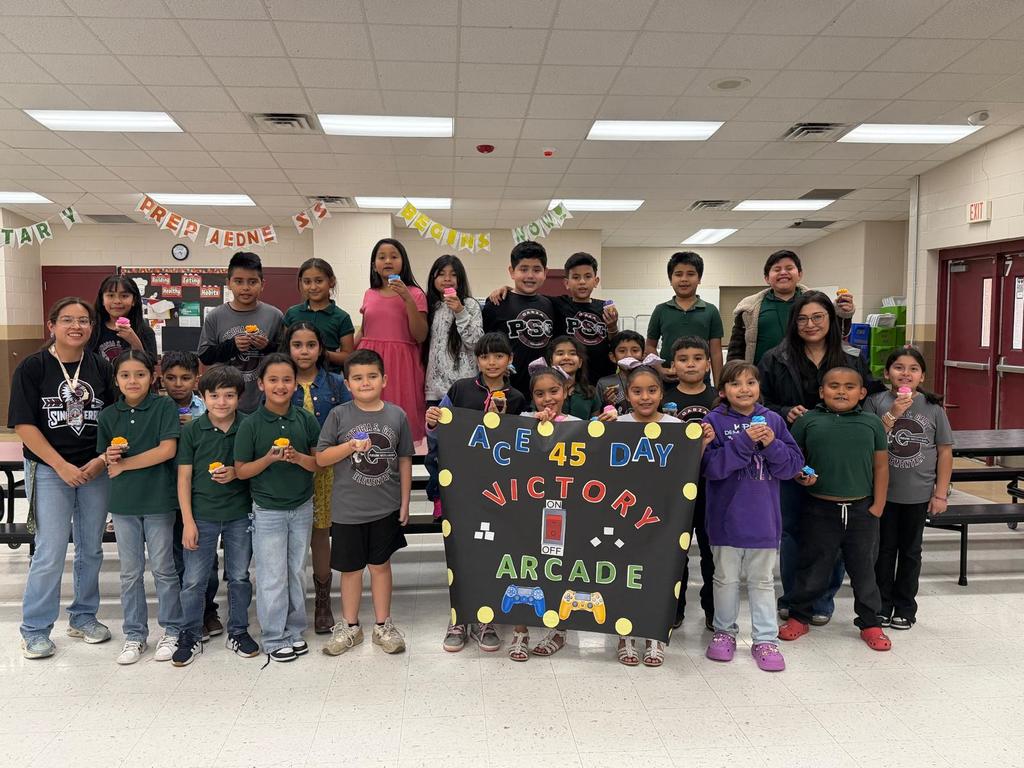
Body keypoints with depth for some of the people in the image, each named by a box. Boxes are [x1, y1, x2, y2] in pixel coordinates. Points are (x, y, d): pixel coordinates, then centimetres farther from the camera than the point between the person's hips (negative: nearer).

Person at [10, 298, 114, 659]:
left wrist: (101, 460, -8)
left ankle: (83, 617, 28)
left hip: (96, 470, 3)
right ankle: (34, 630, 14)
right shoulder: (32, 368, -5)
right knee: (51, 551, -3)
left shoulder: (101, 367, 3)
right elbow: (23, 424, -9)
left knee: (91, 548, 11)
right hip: (49, 470, -3)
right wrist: (62, 466, -14)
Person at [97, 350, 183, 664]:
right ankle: (135, 635, 24)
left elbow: (168, 450, -15)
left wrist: (124, 464, -12)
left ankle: (171, 631, 20)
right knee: (130, 572, 12)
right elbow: (107, 459, 8)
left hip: (159, 500, -4)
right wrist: (110, 458, -15)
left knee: (163, 569, 7)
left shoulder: (164, 407, -7)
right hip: (123, 501, 4)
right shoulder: (108, 415, 5)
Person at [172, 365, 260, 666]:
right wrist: (188, 521, -7)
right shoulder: (192, 430, -5)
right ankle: (190, 636, 22)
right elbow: (184, 477, -3)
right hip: (202, 515, -1)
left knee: (239, 576, 11)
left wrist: (237, 473, -15)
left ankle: (238, 632, 27)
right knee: (194, 580, 5)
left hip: (240, 515, 1)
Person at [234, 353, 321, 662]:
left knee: (297, 573, 15)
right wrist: (269, 458, -22)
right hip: (268, 511, -3)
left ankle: (295, 631, 29)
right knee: (272, 578, 5)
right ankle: (274, 639, 19)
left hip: (302, 508, 3)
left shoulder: (306, 419, -3)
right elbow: (241, 470, -6)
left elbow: (319, 463, -1)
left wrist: (298, 457, -21)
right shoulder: (251, 424, -9)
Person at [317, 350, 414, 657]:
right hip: (347, 508, 0)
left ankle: (383, 625, 28)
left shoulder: (396, 415, -2)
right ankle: (350, 626, 29)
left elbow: (404, 461, 3)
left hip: (386, 507, 1)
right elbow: (321, 458, -4)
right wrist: (351, 446, -19)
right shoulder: (339, 415, -6)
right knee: (350, 568, 12)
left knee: (380, 564, 13)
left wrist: (404, 502, 3)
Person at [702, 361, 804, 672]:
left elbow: (793, 465, -1)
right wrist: (744, 441, -25)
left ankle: (766, 639, 23)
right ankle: (724, 632, 30)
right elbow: (710, 466, -18)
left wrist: (772, 444, -19)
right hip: (727, 518, -2)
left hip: (763, 519, 2)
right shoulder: (715, 421, -7)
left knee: (762, 580, 13)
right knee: (726, 579, 14)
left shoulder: (773, 420, 1)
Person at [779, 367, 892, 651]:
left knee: (864, 569, 14)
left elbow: (881, 466, 5)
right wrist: (800, 476, -15)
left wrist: (877, 506, 0)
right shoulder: (807, 421, -2)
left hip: (861, 509, 1)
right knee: (812, 567, 11)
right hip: (819, 509, -1)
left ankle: (870, 623, 29)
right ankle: (799, 616, 27)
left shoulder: (872, 423, 2)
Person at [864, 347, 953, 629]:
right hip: (883, 492, -1)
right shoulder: (876, 402, -5)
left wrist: (941, 493, -3)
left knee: (910, 551, 13)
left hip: (918, 494, 1)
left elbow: (945, 451, 0)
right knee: (884, 549, 10)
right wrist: (893, 414, -22)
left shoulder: (932, 407, -3)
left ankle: (905, 608, 27)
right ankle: (881, 606, 24)